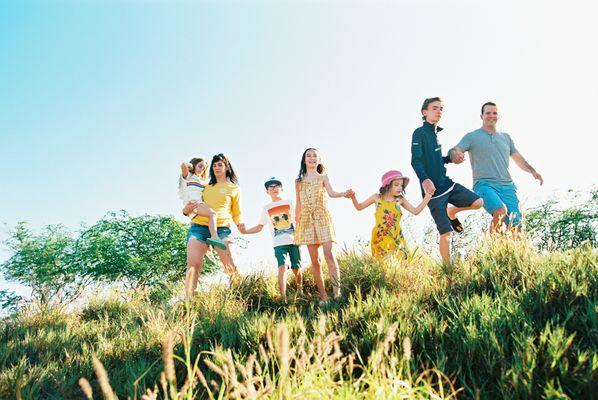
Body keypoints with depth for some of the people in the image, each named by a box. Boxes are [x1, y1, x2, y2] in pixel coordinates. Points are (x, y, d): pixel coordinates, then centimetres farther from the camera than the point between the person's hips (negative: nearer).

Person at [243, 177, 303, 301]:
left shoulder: (290, 203, 10)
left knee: (296, 268, 0)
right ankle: (283, 299, -24)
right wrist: (245, 231, 2)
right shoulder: (266, 208, 15)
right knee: (282, 267, -18)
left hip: (294, 241, 0)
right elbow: (259, 227, 18)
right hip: (279, 243, 0)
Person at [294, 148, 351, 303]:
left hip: (322, 217, -2)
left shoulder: (323, 177, 10)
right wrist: (296, 226, 11)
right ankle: (323, 296, 1)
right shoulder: (299, 181, 15)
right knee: (314, 260, -2)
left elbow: (331, 193, -9)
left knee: (328, 253, -18)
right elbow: (298, 205, 15)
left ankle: (337, 290, -17)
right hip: (306, 220, 2)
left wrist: (343, 194, -31)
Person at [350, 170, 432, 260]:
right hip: (380, 238, -2)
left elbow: (415, 211, 8)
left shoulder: (400, 200, 3)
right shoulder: (377, 198, 0)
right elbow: (359, 207, 9)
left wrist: (427, 198, 0)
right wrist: (353, 197, -8)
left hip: (396, 238, 2)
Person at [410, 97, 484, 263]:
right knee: (446, 232, -7)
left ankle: (452, 212, 19)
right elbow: (416, 160, -21)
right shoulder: (419, 133, -9)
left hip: (447, 184, 7)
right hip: (433, 190, -7)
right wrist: (424, 179, -36)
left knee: (478, 202, -6)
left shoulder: (435, 133, 15)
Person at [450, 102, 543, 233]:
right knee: (501, 211, -32)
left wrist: (532, 171, 15)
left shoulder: (506, 137, 22)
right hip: (485, 184, -5)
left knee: (515, 225, -5)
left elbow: (518, 158, 29)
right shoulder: (472, 137, 7)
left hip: (507, 186, 5)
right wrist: (455, 155, -31)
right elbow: (455, 151, -6)